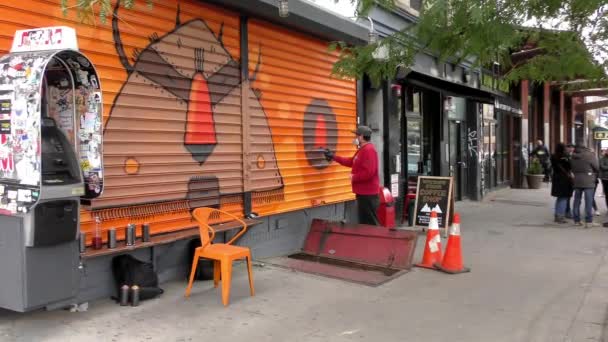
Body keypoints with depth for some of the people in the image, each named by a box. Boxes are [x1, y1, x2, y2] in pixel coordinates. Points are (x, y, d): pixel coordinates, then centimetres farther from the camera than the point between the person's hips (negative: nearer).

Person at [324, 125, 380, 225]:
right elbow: (351, 162, 25)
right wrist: (333, 157, 22)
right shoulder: (362, 150, 17)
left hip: (368, 194, -11)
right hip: (363, 193, 11)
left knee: (371, 223, -8)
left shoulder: (369, 150, -19)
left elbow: (368, 172, -28)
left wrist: (354, 177, -14)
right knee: (364, 222, 16)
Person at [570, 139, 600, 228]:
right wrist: (595, 174, 13)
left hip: (577, 181, 5)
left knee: (577, 201, 11)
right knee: (589, 202, -1)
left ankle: (577, 220, 15)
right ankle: (589, 221, -1)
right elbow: (597, 167, -5)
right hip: (588, 181, -5)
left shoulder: (573, 156, 2)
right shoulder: (590, 155, -13)